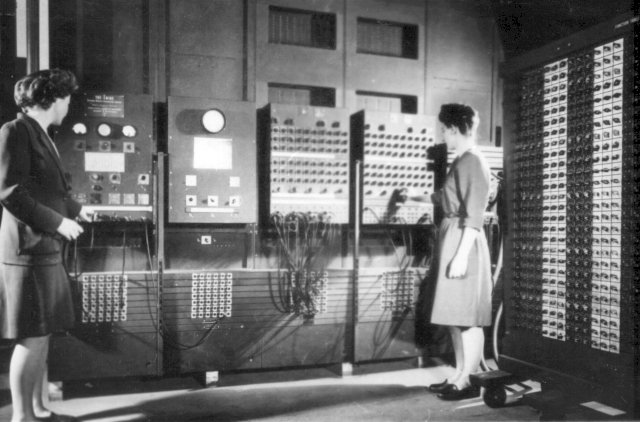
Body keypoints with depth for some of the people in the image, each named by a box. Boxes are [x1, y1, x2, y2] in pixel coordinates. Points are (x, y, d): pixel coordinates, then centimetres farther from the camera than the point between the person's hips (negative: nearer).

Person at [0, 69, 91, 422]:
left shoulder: (40, 134, 16)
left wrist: (75, 209, 36)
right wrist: (58, 222, -16)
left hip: (46, 249, 9)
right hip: (28, 249, -9)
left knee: (43, 335, 14)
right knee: (32, 338, -4)